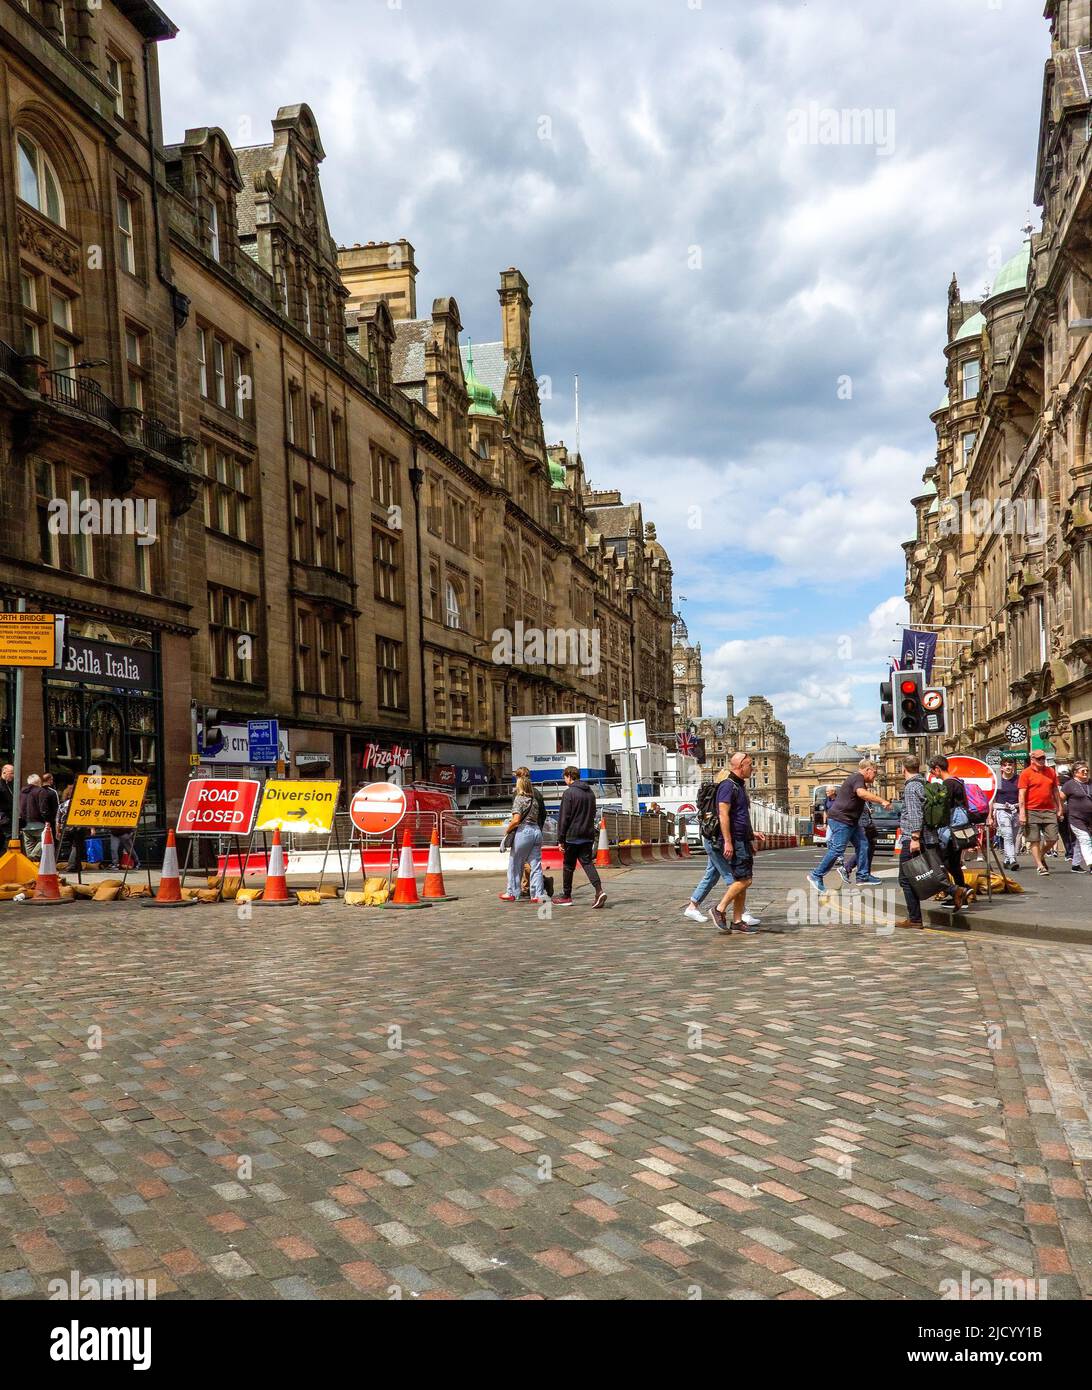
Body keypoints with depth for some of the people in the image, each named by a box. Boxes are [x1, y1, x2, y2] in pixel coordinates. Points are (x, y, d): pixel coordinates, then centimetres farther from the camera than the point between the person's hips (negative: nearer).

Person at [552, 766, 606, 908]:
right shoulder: (590, 792, 12)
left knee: (568, 866, 7)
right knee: (587, 863, 3)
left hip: (572, 836, -6)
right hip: (588, 836, 6)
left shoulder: (568, 793, -11)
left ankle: (566, 897, 16)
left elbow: (564, 817, -12)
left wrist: (560, 839, -8)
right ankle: (599, 891, -17)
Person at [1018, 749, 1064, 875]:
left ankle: (1040, 856, 26)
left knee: (1053, 838, 2)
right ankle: (1039, 865, 7)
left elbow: (1056, 791, 18)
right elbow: (1022, 794, -7)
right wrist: (1022, 813, -14)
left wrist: (1059, 808, 15)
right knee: (1034, 840, 0)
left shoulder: (1051, 772, 12)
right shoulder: (1026, 773, -3)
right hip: (1032, 812, -4)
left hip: (1049, 811, 4)